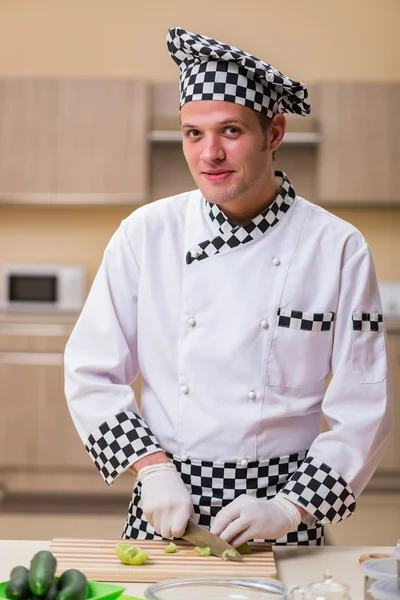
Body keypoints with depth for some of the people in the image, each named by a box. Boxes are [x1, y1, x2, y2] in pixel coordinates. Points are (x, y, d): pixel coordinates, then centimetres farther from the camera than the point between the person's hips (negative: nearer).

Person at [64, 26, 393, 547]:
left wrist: (291, 507, -14)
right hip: (165, 505, 1)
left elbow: (364, 410, -5)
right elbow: (91, 375, 2)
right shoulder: (146, 233, -2)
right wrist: (152, 467, -10)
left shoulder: (338, 249, -6)